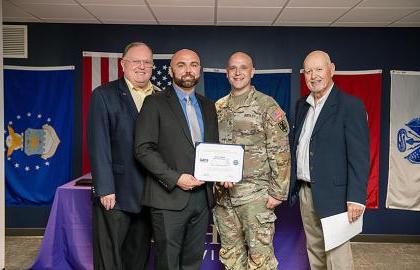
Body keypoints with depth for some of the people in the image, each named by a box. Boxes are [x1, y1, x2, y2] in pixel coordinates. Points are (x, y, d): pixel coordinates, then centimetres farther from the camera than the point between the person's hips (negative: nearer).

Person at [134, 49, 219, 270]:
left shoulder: (208, 106, 14)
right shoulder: (155, 103, -3)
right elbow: (143, 149, -10)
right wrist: (175, 178, -18)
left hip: (202, 196, 5)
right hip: (169, 197, -5)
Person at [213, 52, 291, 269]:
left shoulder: (267, 105, -4)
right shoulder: (218, 107, 10)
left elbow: (280, 152, -8)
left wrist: (278, 192, -11)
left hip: (255, 194, -5)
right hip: (223, 193, 5)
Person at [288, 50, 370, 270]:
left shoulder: (350, 106, -10)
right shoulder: (302, 105, 11)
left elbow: (359, 156, -14)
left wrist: (356, 198, -17)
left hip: (332, 194, -6)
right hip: (305, 192, 7)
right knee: (314, 252, 18)